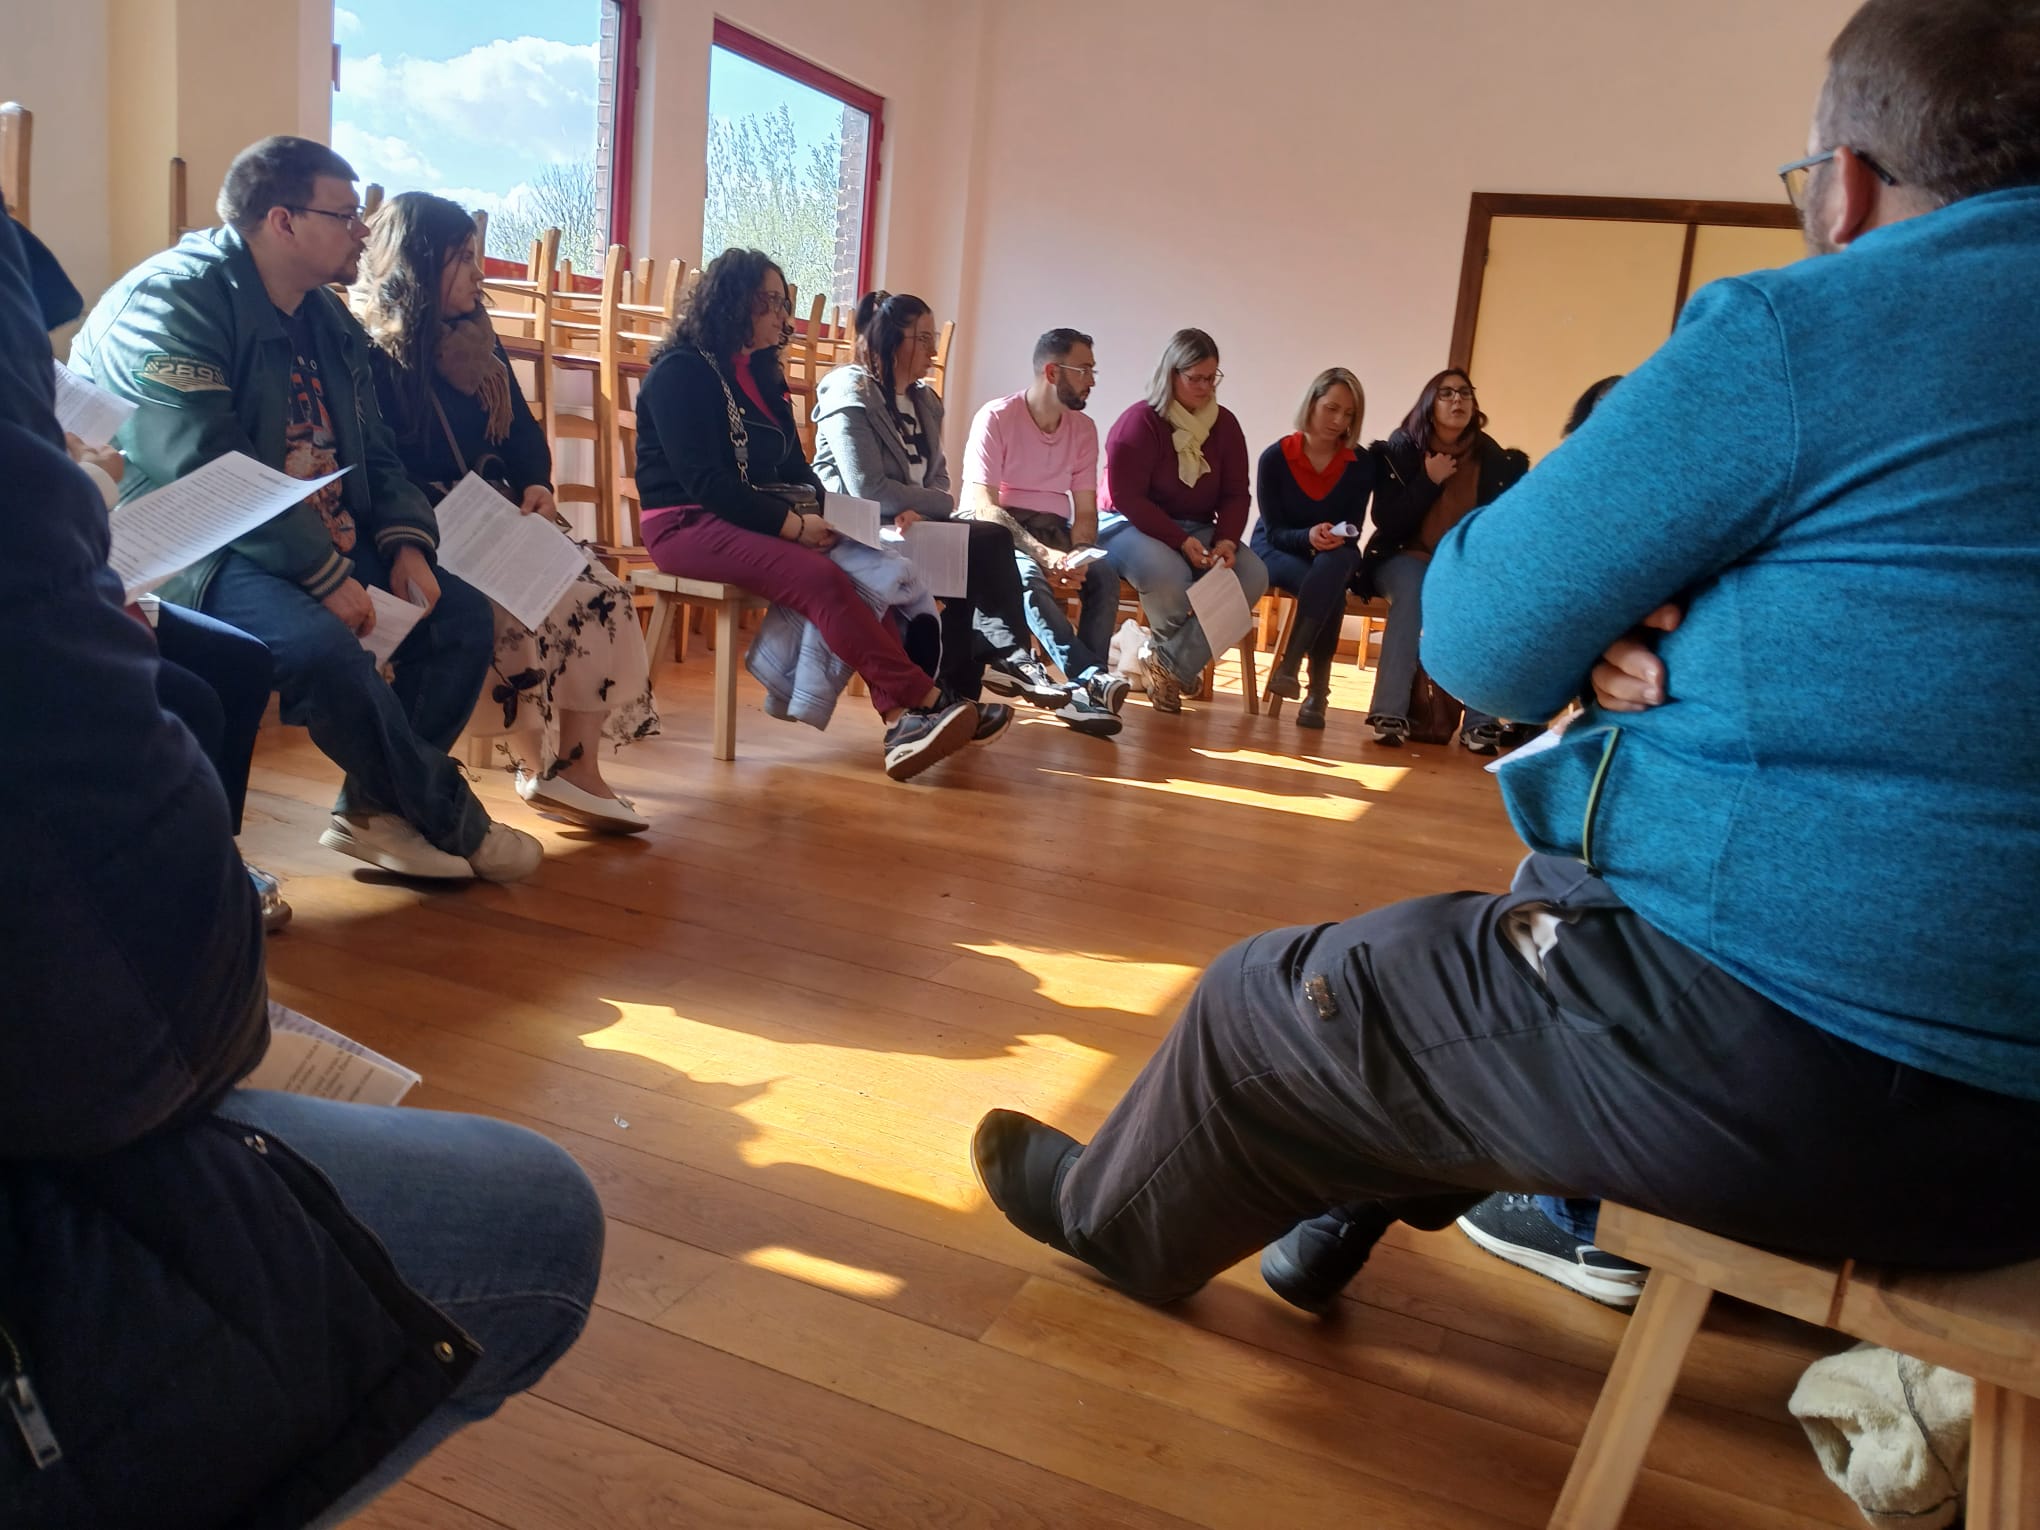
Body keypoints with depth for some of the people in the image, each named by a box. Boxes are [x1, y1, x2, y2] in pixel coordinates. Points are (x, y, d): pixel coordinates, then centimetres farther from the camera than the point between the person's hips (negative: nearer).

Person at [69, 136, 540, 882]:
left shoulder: (328, 319, 12)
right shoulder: (174, 299, -14)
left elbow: (373, 454, 14)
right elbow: (209, 475, -24)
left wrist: (405, 543, -6)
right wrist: (327, 577, -26)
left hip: (325, 543, 9)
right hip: (189, 552, -8)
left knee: (460, 610, -4)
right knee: (322, 645, -33)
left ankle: (377, 805, -3)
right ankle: (450, 816, -13)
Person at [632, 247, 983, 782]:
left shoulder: (761, 374, 20)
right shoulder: (680, 371, -6)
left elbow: (793, 467, 19)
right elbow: (702, 481, -16)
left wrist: (822, 511, -3)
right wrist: (792, 523, -20)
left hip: (756, 521, 8)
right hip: (688, 524, -7)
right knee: (822, 580, -33)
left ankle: (900, 718, -37)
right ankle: (927, 702, -36)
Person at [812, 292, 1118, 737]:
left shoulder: (925, 401, 14)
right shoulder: (850, 392, -10)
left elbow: (938, 478, 8)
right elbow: (869, 491, -20)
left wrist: (923, 511, -16)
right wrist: (943, 505, -10)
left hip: (914, 528, 7)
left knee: (990, 542, -19)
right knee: (986, 543, -23)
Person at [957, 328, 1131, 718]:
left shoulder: (1083, 428, 7)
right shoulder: (996, 418, -9)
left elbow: (1085, 511, 6)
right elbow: (983, 508, -16)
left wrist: (1077, 557, -17)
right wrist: (1043, 554, -29)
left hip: (1052, 532, 5)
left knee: (1104, 576, -25)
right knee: (1030, 577, -36)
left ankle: (1087, 683, -33)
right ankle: (1091, 676, -41)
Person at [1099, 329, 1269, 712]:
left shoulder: (1225, 424, 6)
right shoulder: (1139, 422, -10)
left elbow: (1236, 494, 6)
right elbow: (1126, 497, -16)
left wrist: (1227, 540, -17)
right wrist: (1181, 541, -25)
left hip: (1197, 530, 5)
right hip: (1132, 526, -5)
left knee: (1254, 575, -22)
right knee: (1169, 574, -39)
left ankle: (1170, 662, -16)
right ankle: (1187, 657, -3)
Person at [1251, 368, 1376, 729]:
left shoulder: (1361, 464, -7)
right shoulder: (1275, 457, -12)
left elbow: (1353, 530, -8)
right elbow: (1273, 530, -12)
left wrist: (1336, 538, -32)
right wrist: (1309, 537, -33)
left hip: (1335, 558, 2)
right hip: (1277, 552, -2)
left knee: (1333, 566, -37)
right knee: (1328, 589, -34)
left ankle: (1289, 666, -34)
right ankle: (1318, 690, -30)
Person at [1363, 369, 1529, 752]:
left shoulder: (1493, 458, 1)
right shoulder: (1400, 450, -4)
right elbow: (1386, 522, -10)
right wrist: (1429, 481, -17)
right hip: (1407, 557, -2)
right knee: (1413, 588, -36)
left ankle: (1481, 719, -25)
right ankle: (1390, 712, -37)